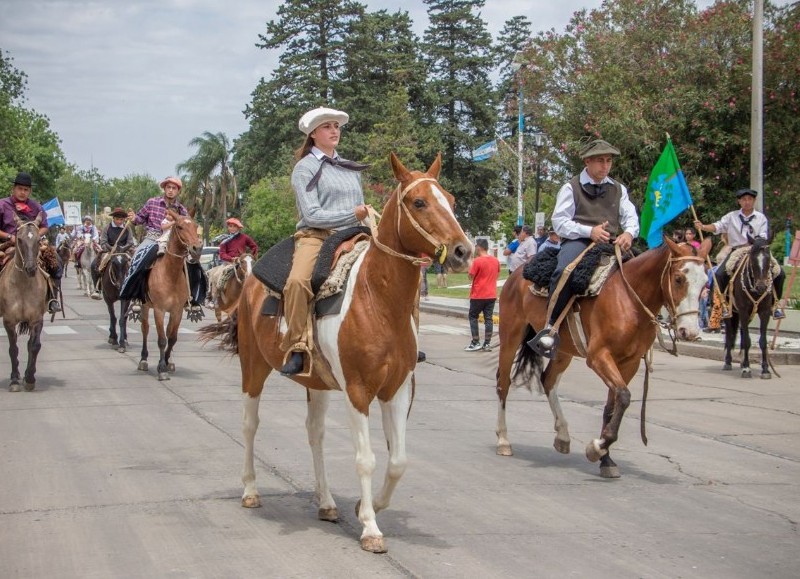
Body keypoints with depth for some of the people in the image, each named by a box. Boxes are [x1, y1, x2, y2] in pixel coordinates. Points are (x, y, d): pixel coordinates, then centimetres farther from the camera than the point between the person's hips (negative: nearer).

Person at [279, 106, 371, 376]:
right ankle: (298, 347, -28)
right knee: (298, 281, -35)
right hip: (316, 236, -6)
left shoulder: (352, 169, 22)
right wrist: (353, 214, -10)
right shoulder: (305, 168, 3)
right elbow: (312, 215, -7)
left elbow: (362, 209, 27)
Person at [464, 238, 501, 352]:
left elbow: (471, 276, -10)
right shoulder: (495, 260, 5)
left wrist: (470, 266, 3)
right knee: (488, 319, 7)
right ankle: (487, 344, 5)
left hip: (478, 295, -5)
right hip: (491, 295, 5)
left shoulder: (477, 261, -15)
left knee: (473, 317, 7)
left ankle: (476, 343, 2)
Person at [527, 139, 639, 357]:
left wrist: (629, 232, -14)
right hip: (578, 242, -4)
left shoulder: (618, 189, 21)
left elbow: (631, 216, 11)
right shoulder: (571, 187, 8)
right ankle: (550, 327, -36)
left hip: (611, 245, 4)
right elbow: (559, 222, -2)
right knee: (565, 271, -36)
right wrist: (589, 231, -17)